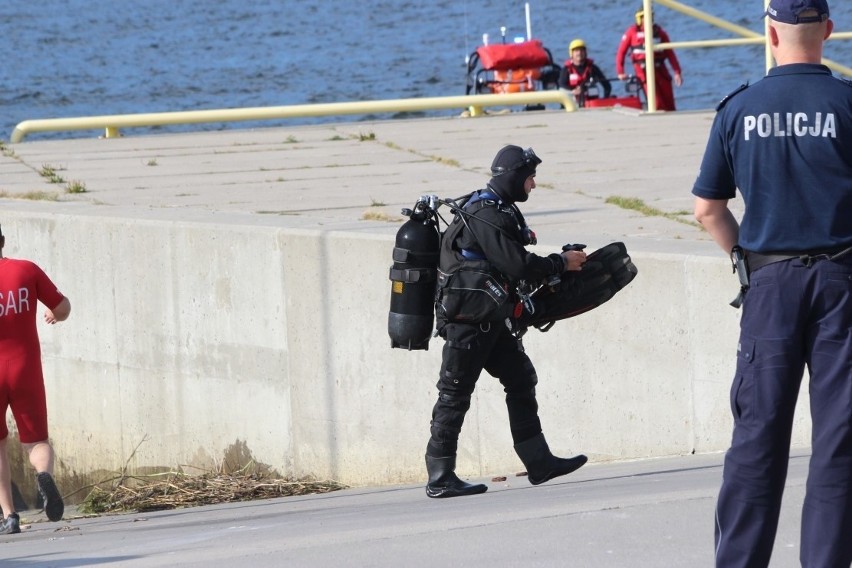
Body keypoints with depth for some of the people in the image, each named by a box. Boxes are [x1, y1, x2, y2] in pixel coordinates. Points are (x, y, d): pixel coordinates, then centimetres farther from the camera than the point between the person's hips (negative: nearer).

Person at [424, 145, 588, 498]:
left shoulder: (497, 209, 16)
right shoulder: (485, 215, -18)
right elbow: (516, 265, -21)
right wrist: (561, 263, -10)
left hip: (488, 319, 11)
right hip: (467, 318, -11)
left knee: (521, 378, 11)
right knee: (455, 394, -6)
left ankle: (539, 463, 14)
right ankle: (440, 479, -3)